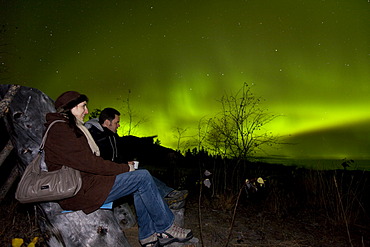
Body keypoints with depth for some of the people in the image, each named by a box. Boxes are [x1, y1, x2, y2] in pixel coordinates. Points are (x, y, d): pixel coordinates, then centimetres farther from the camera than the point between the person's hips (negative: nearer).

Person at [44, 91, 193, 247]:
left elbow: (89, 160, 15)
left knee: (140, 179, 3)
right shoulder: (60, 131, -15)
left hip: (84, 181, 10)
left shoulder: (69, 128, 19)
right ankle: (166, 228, 1)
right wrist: (125, 168, -11)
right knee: (143, 177, -14)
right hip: (80, 192, -10)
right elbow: (89, 163, -21)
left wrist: (122, 167, 3)